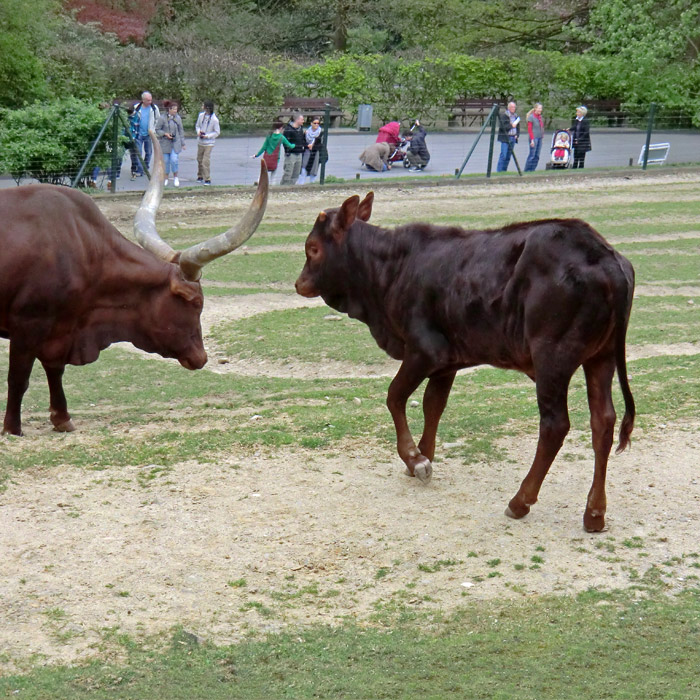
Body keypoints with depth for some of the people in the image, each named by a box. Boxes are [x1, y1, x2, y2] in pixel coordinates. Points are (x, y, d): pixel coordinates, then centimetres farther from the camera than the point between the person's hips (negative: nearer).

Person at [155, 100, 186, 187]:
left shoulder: (178, 118, 3)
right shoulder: (162, 118, -7)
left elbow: (181, 131, 10)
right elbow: (157, 130, -2)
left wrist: (183, 143, 10)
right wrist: (165, 134, -18)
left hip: (175, 143, 1)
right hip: (165, 143, -1)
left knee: (174, 160, -10)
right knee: (166, 161, 4)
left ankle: (175, 177, 10)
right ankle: (165, 178, 18)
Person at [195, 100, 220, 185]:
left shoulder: (214, 119, -15)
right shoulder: (201, 115, -1)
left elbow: (217, 132, -8)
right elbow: (197, 125, 13)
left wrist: (207, 136, -19)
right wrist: (198, 131, -8)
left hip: (209, 143, -5)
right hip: (200, 142, 5)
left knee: (206, 161, -11)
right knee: (199, 160, 13)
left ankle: (207, 179, -4)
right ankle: (200, 176, 30)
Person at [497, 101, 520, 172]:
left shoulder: (516, 116, 16)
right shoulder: (503, 115, -5)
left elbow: (518, 127, 22)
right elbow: (502, 126, -14)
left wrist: (517, 135, 6)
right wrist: (511, 125, -13)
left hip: (513, 138, 7)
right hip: (505, 138, -6)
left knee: (508, 156, 5)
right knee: (503, 155, -11)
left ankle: (504, 170, 10)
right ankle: (499, 171, -10)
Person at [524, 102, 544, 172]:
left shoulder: (540, 116, 11)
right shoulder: (531, 117, -10)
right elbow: (529, 129, -12)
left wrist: (542, 134, 8)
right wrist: (532, 139, -17)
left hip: (540, 138, 7)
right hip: (534, 138, -7)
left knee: (537, 155, 7)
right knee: (532, 154, -7)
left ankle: (532, 169, 12)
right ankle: (527, 170, 0)